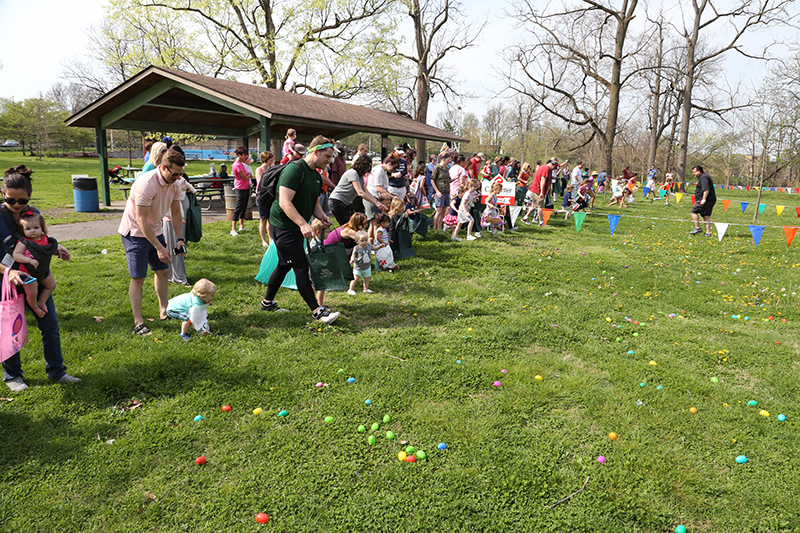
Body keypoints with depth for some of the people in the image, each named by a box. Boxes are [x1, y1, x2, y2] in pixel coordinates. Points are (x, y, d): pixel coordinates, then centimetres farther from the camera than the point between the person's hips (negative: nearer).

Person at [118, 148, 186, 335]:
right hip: (134, 232, -7)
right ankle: (138, 322, -1)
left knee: (162, 271, 10)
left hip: (155, 230, 7)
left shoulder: (175, 184, -5)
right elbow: (142, 221, -28)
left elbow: (176, 214, 7)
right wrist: (159, 248, -28)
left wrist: (180, 238, -2)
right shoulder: (146, 184, -29)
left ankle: (164, 311, 23)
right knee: (138, 278, -7)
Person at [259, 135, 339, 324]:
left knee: (284, 265, 18)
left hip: (296, 228, 10)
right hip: (283, 226, -10)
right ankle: (317, 311, -5)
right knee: (301, 268, -9)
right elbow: (284, 203, -26)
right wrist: (303, 224, -33)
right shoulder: (295, 170, -19)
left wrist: (322, 216, 0)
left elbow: (315, 203, 21)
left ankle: (267, 302, 33)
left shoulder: (317, 176, 12)